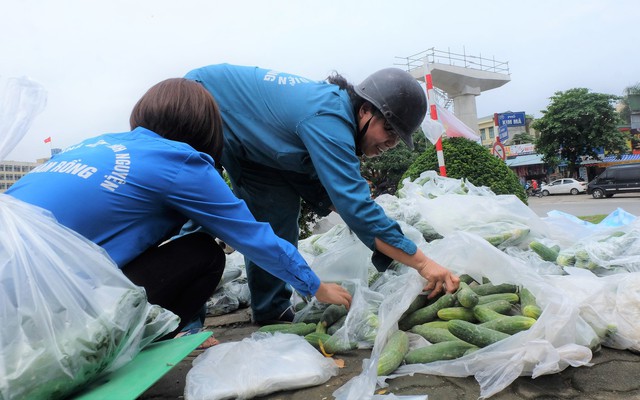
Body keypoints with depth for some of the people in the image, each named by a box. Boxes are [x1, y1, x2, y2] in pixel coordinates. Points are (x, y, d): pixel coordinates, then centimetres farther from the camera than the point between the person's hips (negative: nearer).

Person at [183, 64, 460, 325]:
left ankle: (272, 313, 8)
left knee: (278, 214, 0)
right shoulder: (328, 122, -35)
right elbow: (354, 204, -40)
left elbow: (317, 187, 2)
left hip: (245, 140, 8)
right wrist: (421, 263, -36)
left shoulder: (338, 111, -6)